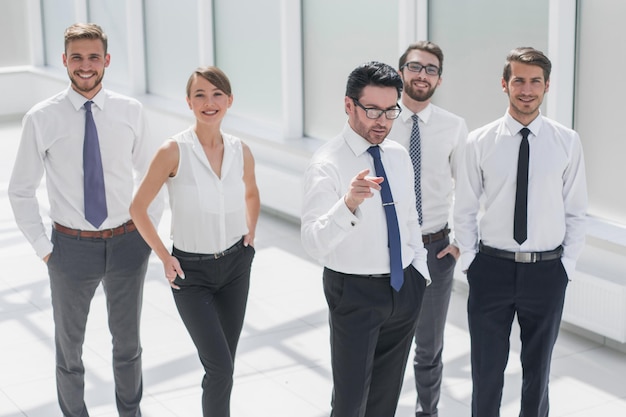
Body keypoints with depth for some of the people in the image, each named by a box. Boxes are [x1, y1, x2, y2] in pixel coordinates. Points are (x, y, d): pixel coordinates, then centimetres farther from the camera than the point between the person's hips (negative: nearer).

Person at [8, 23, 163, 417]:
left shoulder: (129, 111, -5)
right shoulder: (42, 118, -10)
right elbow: (21, 190, -2)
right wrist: (43, 247, -5)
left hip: (128, 243, 2)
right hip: (72, 247, -1)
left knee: (128, 342, 19)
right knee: (69, 348, 15)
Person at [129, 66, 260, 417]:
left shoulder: (241, 151, -3)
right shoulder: (174, 151, -16)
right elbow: (138, 208, -7)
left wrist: (250, 236, 8)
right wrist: (164, 257, -7)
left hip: (236, 265, 4)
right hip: (192, 272, -4)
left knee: (224, 365, 11)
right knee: (220, 368, -10)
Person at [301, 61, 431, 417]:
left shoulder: (399, 156, 3)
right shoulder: (327, 164, -19)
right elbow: (314, 243, -31)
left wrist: (420, 270, 13)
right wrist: (347, 204, -47)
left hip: (405, 288, 6)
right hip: (354, 293, -6)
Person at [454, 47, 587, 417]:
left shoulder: (567, 142, -3)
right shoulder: (480, 142, -4)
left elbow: (576, 212, 1)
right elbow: (466, 210, 2)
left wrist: (566, 265, -3)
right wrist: (470, 261, -2)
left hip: (547, 271, 0)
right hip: (492, 268, 0)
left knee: (539, 368, 16)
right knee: (487, 370, 9)